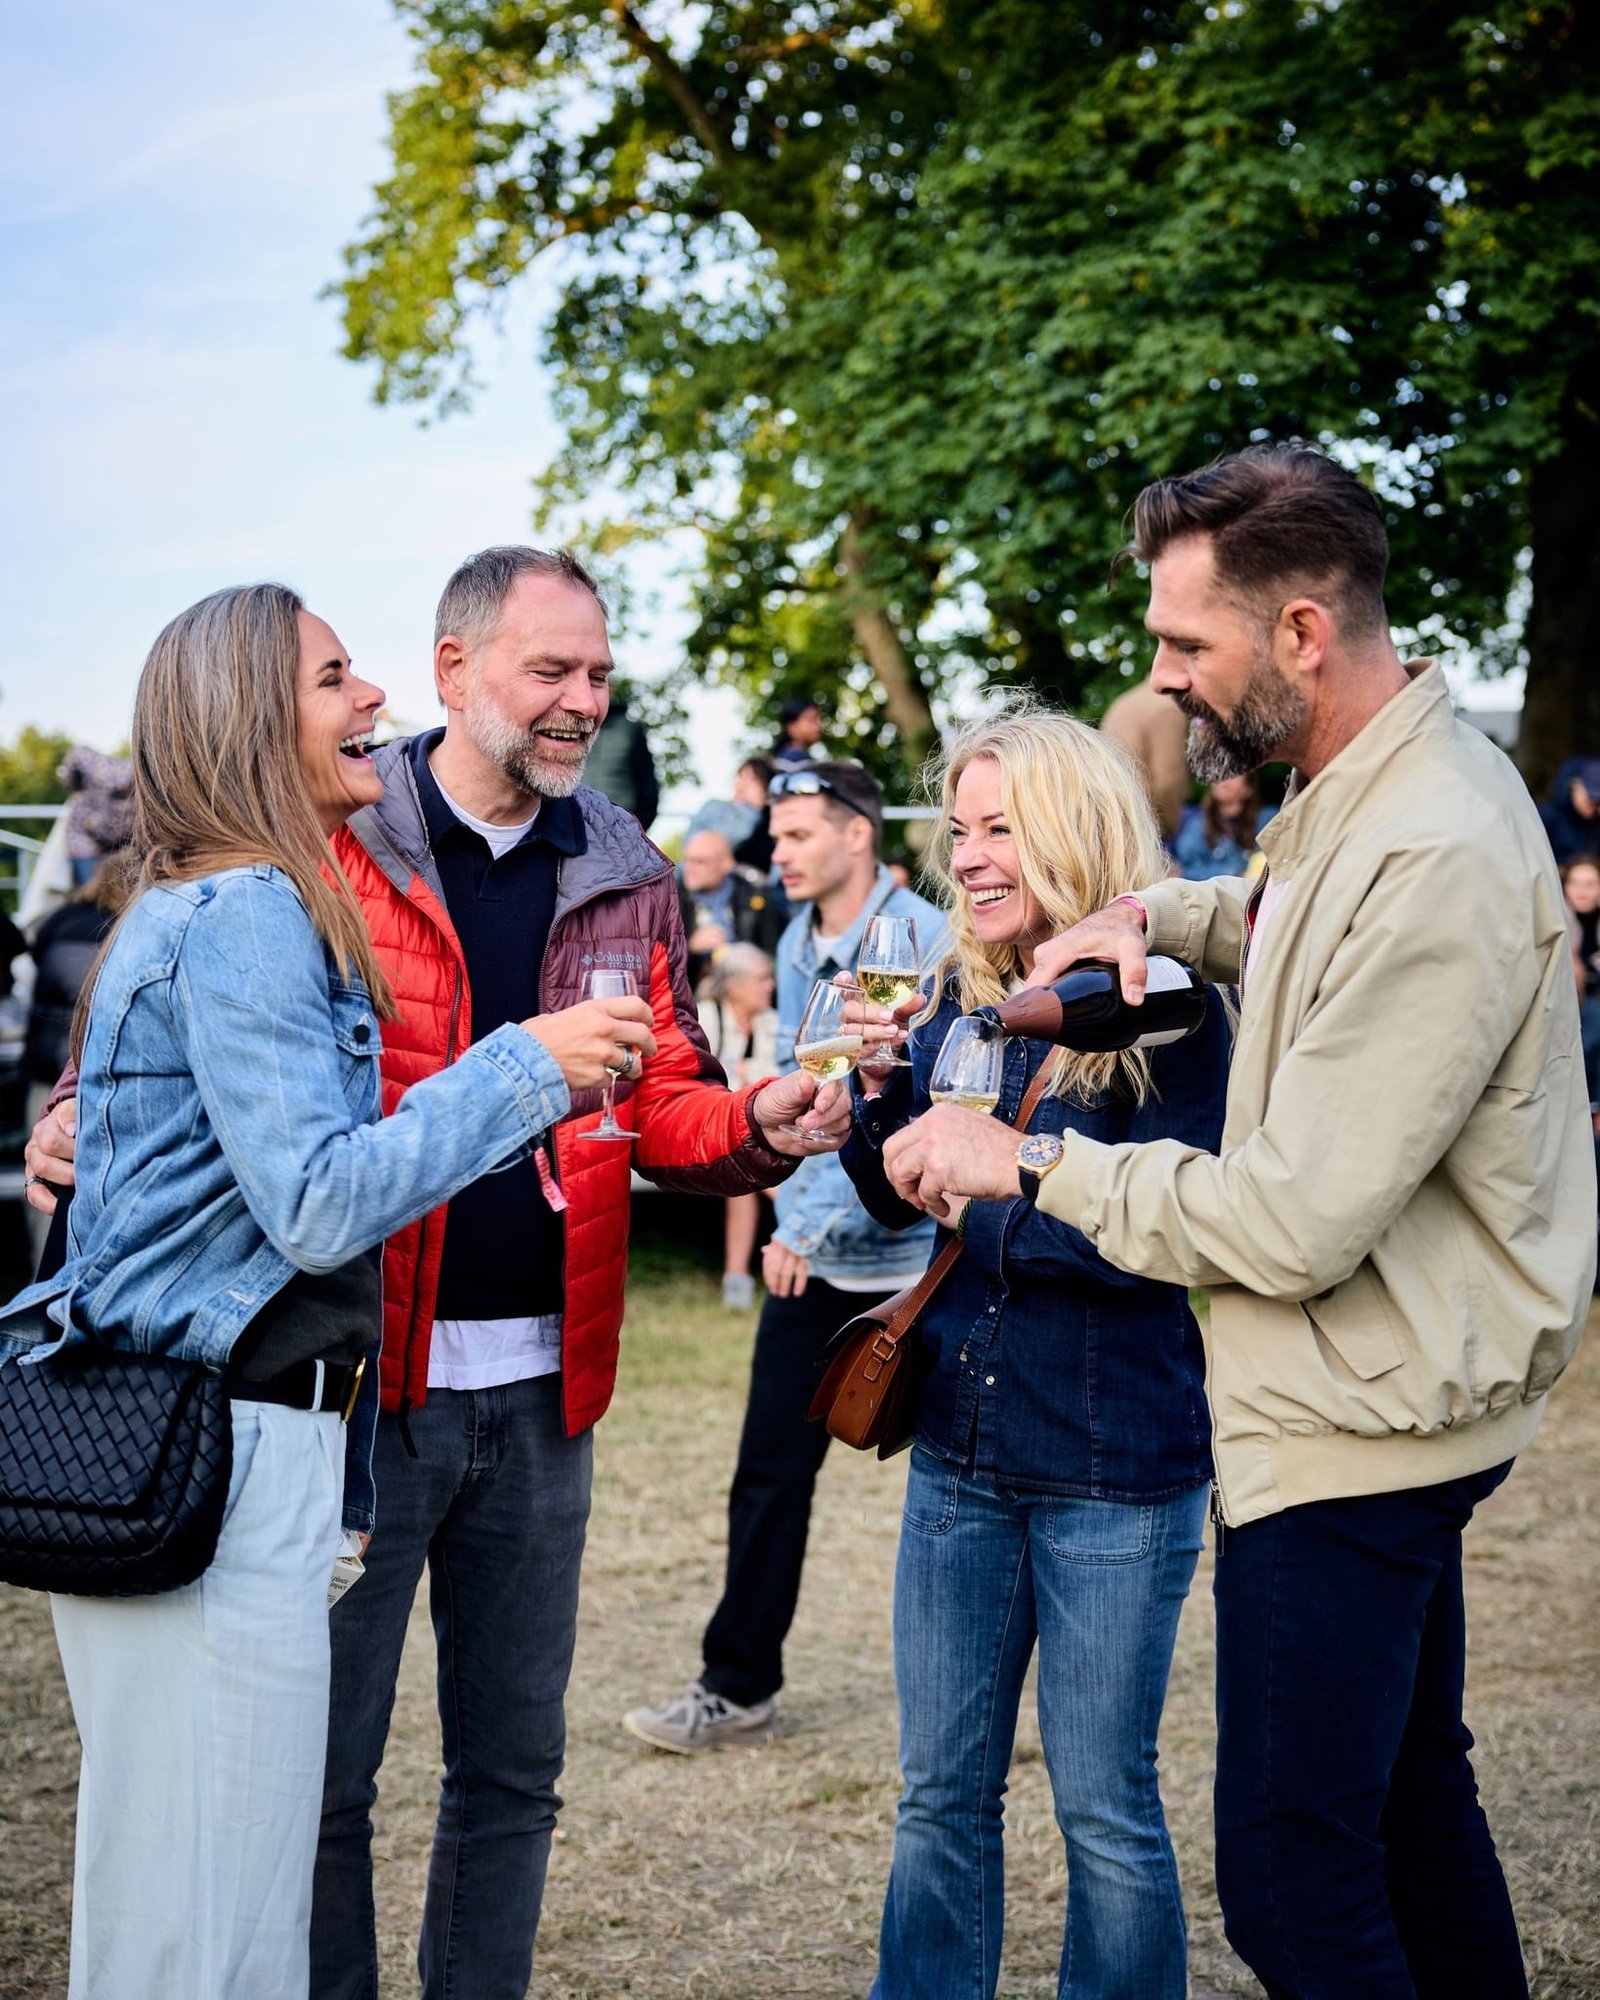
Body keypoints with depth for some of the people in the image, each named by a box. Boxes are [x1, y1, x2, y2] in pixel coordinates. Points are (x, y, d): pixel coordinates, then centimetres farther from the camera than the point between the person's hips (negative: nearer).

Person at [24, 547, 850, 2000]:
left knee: (513, 1766, 15)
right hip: (359, 1377, -4)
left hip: (538, 1388, 5)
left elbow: (666, 1104, 9)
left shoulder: (624, 877, 9)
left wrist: (760, 1125, -12)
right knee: (323, 1770, 5)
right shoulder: (328, 844, -5)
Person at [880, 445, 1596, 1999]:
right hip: (1387, 1408, 11)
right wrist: (1155, 913, 9)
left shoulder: (1434, 860, -25)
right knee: (1408, 1788, 22)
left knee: (1292, 1872, -6)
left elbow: (1296, 1221, -25)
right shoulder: (1366, 791, 7)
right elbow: (1304, 924, 32)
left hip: (1350, 1434, -11)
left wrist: (1026, 1165, -15)